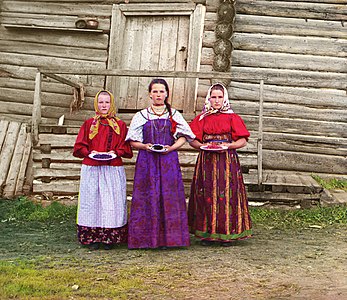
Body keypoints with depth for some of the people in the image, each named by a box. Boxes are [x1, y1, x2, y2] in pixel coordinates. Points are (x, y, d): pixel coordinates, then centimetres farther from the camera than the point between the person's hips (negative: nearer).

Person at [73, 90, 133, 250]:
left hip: (113, 170, 0)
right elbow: (78, 147, 8)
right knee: (92, 201, 0)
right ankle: (93, 238, 7)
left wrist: (115, 152, -11)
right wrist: (90, 152, -10)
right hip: (92, 169, 0)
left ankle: (109, 238, 7)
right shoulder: (89, 124, 10)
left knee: (112, 202, -2)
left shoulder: (120, 125, 9)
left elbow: (127, 149, 7)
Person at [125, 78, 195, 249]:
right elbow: (133, 142, 8)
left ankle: (167, 238, 3)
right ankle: (147, 238, 2)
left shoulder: (174, 115, 11)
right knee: (147, 198, -4)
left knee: (169, 198, -3)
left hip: (168, 160, 0)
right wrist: (145, 146, -11)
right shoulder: (141, 116, 10)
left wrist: (171, 148, -9)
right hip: (147, 161, 0)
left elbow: (183, 138, 9)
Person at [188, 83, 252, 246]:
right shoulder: (202, 118, 11)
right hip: (206, 161, 2)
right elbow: (192, 140, 10)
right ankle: (207, 233, 7)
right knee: (207, 195, 0)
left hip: (227, 160, -1)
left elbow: (243, 141, 4)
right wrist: (203, 145, -9)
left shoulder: (232, 118, 6)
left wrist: (229, 145, -13)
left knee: (227, 194, -4)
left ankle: (227, 234, 4)